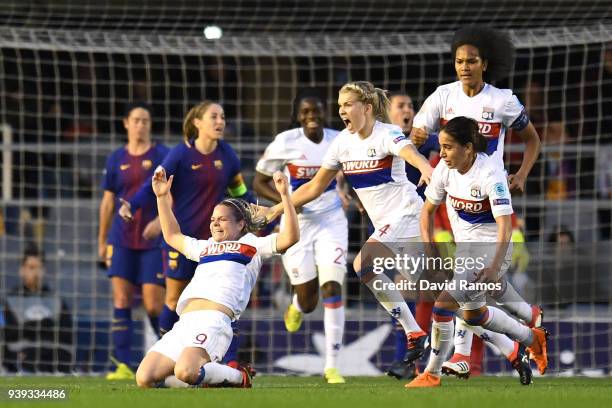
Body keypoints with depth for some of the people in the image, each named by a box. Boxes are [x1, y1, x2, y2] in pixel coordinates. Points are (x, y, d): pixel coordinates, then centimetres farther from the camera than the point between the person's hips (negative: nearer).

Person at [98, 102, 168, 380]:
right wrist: (102, 241, 15)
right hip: (122, 240, 2)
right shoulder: (116, 159, 8)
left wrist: (160, 221, -22)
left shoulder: (163, 156, -1)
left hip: (153, 240, -2)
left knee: (154, 305, -5)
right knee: (121, 300, -8)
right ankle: (122, 365, -7)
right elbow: (108, 202, 14)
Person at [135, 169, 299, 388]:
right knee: (144, 378, -13)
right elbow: (173, 236, 51)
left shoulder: (252, 245, 15)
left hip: (213, 321, -7)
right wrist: (162, 197, 45)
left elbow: (290, 237, 1)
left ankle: (238, 377, -5)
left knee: (186, 372, -35)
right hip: (183, 324, 7)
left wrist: (284, 195, -4)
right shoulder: (206, 247, 35)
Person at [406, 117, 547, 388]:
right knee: (473, 313, 23)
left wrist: (495, 267, -40)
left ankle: (432, 374, -6)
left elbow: (505, 224, -30)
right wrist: (428, 247, -3)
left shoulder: (490, 174, -25)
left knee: (444, 304, -19)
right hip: (465, 249, 8)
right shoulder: (445, 169, -6)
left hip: (491, 250, -8)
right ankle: (531, 339, 43)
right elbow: (428, 209, 9)